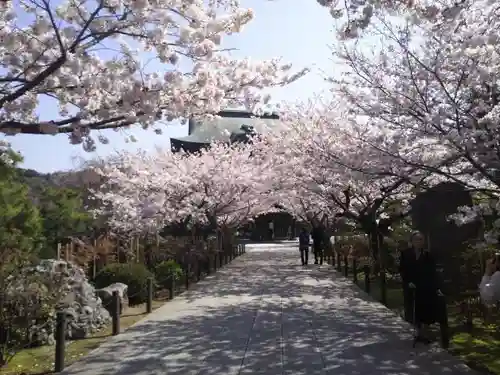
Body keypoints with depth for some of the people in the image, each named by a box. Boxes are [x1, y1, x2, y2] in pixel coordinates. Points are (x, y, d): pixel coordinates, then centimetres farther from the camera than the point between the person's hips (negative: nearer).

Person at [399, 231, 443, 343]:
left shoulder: (428, 254, -1)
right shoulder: (405, 254, -2)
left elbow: (433, 272, -1)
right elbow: (402, 270, 0)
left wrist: (437, 287, -6)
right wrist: (408, 282, -13)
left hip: (426, 287, 0)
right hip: (412, 288, 0)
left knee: (426, 311, 1)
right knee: (415, 311, 7)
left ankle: (423, 333, 11)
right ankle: (419, 332, 20)